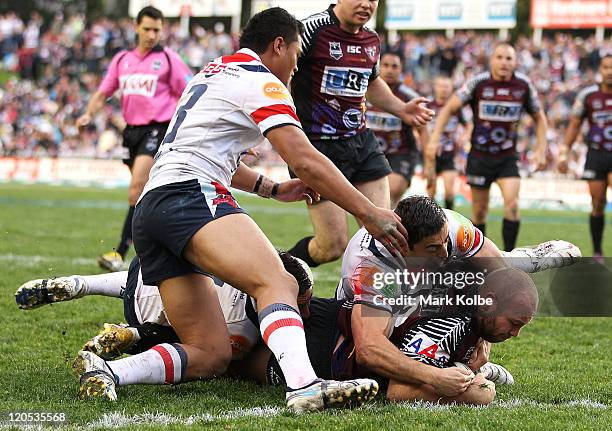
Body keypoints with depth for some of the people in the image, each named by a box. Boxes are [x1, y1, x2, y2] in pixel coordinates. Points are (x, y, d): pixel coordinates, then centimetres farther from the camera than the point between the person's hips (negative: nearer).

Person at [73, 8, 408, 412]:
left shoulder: (213, 72, 30)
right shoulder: (260, 82, 2)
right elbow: (305, 160, -9)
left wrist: (273, 189, 36)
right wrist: (369, 213, -6)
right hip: (189, 196, -9)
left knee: (212, 354, 3)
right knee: (278, 283, -30)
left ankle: (107, 371, -12)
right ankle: (305, 386, -55)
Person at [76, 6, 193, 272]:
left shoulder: (168, 59, -3)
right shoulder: (122, 59, 12)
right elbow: (103, 93, 16)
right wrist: (89, 114, -1)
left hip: (157, 129, -6)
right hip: (132, 130, 6)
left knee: (137, 188, -19)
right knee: (145, 195, 13)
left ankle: (120, 254, -23)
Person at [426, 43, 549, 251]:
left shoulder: (523, 85, -4)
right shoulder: (478, 83, -10)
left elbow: (539, 117, 10)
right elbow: (449, 109, -4)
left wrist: (541, 149, 1)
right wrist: (434, 140, -14)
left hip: (507, 158, 1)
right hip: (479, 157, -1)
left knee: (512, 204, -18)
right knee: (479, 211, 7)